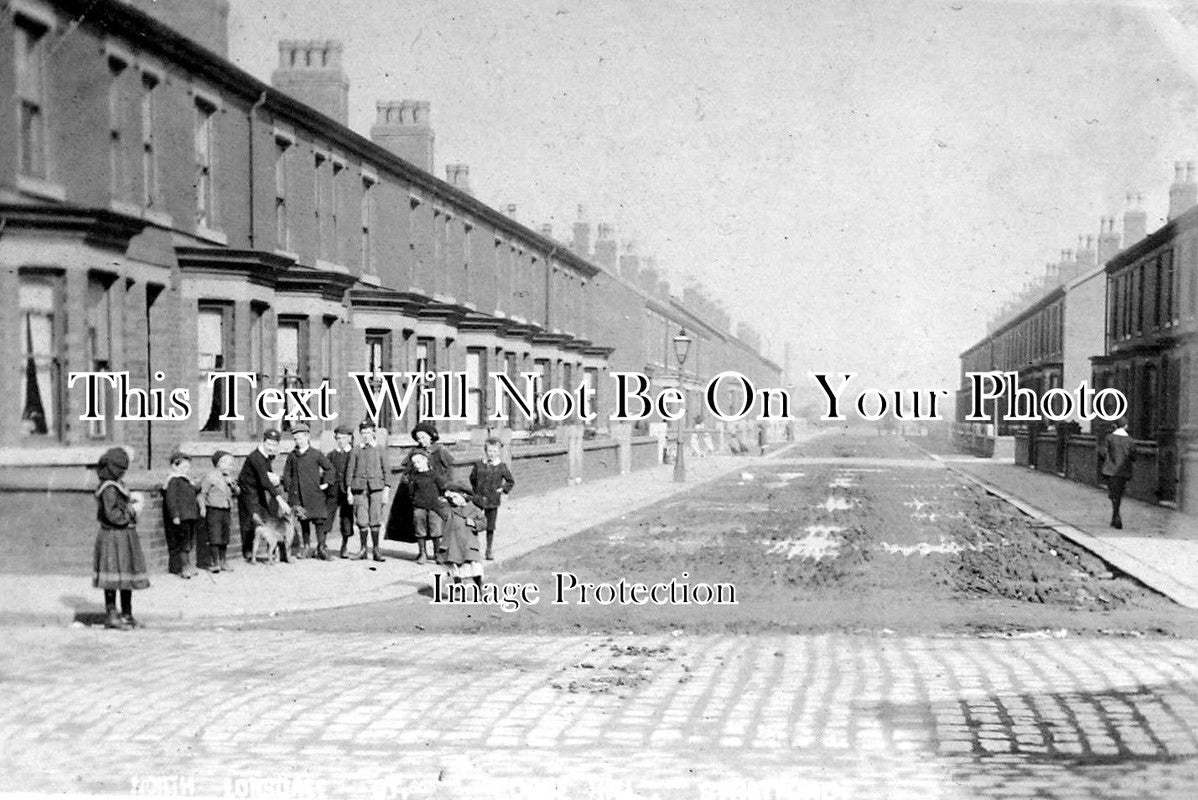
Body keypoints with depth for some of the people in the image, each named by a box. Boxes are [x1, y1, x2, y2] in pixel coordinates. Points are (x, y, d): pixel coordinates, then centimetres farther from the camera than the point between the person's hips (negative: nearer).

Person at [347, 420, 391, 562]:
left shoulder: (380, 451, 8)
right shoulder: (356, 452, 10)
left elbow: (386, 471, 6)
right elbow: (350, 471, 10)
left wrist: (386, 491, -1)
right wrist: (349, 491, 3)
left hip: (376, 488, -1)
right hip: (359, 488, 1)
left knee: (375, 520, -5)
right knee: (361, 521, -2)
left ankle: (375, 549, 1)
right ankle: (363, 549, 8)